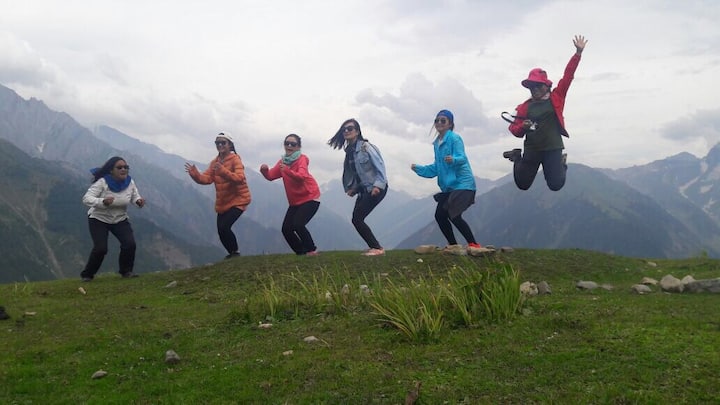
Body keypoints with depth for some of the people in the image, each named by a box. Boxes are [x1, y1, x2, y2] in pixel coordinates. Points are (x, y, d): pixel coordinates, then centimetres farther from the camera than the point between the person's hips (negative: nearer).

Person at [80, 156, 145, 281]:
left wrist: (139, 201, -18)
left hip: (120, 219, 4)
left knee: (130, 244, -15)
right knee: (101, 248, -16)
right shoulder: (102, 182, -23)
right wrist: (103, 202, -47)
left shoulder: (130, 182, -10)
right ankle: (87, 275, 7)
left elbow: (134, 196, 7)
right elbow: (86, 198, -28)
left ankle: (126, 271, 8)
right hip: (99, 219, -4)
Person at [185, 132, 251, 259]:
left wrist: (223, 171, -42)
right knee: (221, 230, 9)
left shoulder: (235, 159, -13)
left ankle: (235, 252, 0)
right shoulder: (215, 162, 7)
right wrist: (195, 174, -25)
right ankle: (232, 253, 30)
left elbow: (239, 179, -29)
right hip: (222, 202, 7)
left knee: (224, 227, -20)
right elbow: (206, 178, -6)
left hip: (237, 200, -7)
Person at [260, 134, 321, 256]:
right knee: (286, 229, 0)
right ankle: (301, 252, 17)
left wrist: (287, 171, -51)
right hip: (295, 201, 7)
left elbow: (301, 176, -32)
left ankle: (312, 250, -5)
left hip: (310, 198, -7)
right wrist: (265, 170, -25)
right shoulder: (283, 161, 6)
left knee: (298, 224, -23)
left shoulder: (302, 159, -14)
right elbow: (271, 176, -3)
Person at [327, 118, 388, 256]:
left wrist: (377, 185, -27)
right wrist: (352, 188, 5)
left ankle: (377, 248, -6)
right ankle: (374, 246, 15)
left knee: (357, 218, -14)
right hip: (363, 188, 8)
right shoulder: (349, 151, 9)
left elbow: (379, 166, -18)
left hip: (376, 188, -8)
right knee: (357, 219, 3)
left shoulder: (366, 146, -13)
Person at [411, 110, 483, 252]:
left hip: (461, 184, -8)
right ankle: (453, 245, 22)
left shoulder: (454, 138, -10)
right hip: (448, 186, 8)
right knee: (440, 215, 7)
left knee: (453, 215, -16)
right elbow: (437, 167, 19)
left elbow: (462, 158, -21)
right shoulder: (437, 143, 13)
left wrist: (453, 159, -42)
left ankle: (474, 245, -6)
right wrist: (419, 169, 15)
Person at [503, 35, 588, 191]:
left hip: (553, 148, -1)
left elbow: (568, 75, -4)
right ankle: (517, 157, 37)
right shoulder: (525, 107, 4)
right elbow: (514, 128, 4)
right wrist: (522, 127, -19)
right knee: (522, 185, 8)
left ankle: (562, 162, 28)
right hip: (532, 149, 2)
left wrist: (578, 52, -11)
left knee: (556, 185, -4)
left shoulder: (556, 97, 2)